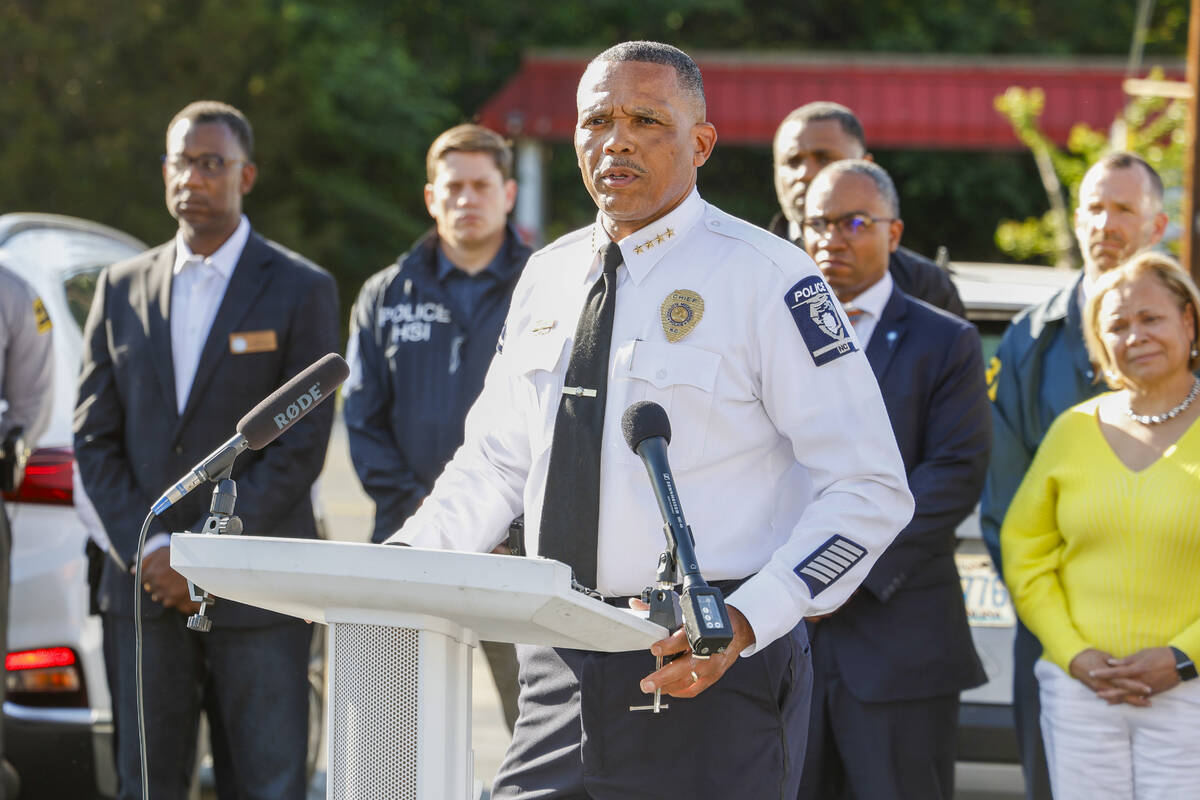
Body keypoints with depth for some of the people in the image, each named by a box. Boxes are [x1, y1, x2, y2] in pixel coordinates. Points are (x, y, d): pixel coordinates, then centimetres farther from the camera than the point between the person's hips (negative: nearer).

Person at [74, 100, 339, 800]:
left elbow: (302, 446, -6)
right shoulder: (123, 289, 12)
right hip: (144, 587, 3)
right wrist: (148, 550, -5)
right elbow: (94, 436, 9)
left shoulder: (302, 290, 1)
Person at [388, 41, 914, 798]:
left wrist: (743, 623, -20)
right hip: (561, 677, 5)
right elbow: (495, 464, 20)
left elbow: (870, 490, -9)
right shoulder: (549, 277, 13)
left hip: (706, 671, -5)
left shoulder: (763, 278, -7)